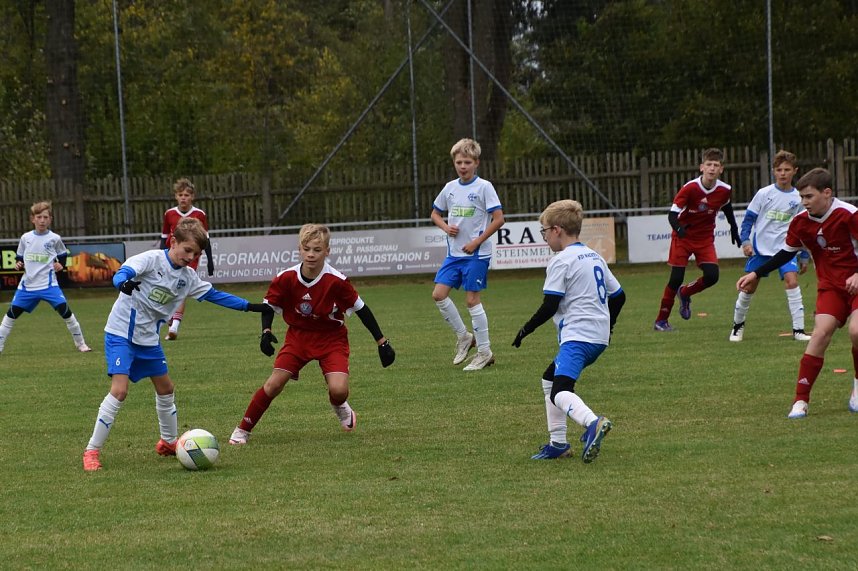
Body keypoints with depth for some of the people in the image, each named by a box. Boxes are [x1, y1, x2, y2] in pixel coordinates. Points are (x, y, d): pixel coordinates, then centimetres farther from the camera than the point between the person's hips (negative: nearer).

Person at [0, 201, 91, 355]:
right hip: (27, 284, 3)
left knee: (64, 310, -13)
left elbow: (63, 255, 12)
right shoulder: (26, 238, 4)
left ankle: (80, 343, 1)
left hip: (48, 284, -3)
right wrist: (18, 265, -6)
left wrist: (61, 265, -7)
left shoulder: (54, 238, -2)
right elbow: (19, 257, 15)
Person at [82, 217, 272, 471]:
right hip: (121, 333, -8)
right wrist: (124, 283, -55)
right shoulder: (152, 259, -16)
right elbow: (123, 272, -31)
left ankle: (168, 442, 37)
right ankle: (92, 451, -11)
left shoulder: (188, 277, 4)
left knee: (166, 388, 16)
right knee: (119, 390, -18)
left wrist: (250, 307, 14)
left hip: (149, 338, 8)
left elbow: (215, 295, 15)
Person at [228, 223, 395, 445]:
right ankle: (242, 430, 4)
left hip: (331, 338, -2)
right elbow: (269, 305, 1)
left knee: (338, 389, -21)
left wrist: (382, 342, -8)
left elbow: (361, 309, -11)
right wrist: (266, 332, -17)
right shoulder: (286, 278, -17)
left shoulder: (337, 281, -22)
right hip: (298, 336, 2)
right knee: (273, 384, -12)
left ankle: (340, 407, 18)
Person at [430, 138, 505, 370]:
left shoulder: (484, 187, -8)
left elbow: (498, 219, -12)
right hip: (454, 253, 6)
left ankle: (484, 351, 4)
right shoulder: (450, 187, 8)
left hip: (476, 254, -6)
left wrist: (476, 242, -14)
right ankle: (463, 336, 15)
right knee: (439, 294, -2)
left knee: (472, 299, -5)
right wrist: (446, 227, -1)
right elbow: (435, 213, 21)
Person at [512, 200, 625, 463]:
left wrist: (526, 330, 0)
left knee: (560, 391, -22)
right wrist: (608, 325, 36)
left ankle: (592, 423, -49)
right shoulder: (595, 257, 18)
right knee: (550, 378, 24)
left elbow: (549, 306, -13)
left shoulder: (560, 262, -9)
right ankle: (558, 443, 21)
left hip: (577, 335, -10)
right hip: (599, 336, 10)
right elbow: (618, 296, 22)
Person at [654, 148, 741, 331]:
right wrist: (678, 228, -42)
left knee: (711, 276, -12)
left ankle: (685, 293, 21)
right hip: (683, 236, -3)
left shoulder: (725, 190, -10)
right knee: (676, 279, -9)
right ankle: (661, 321, 4)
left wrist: (734, 229, 21)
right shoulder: (690, 188, -22)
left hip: (705, 238, 4)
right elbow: (672, 214, -23)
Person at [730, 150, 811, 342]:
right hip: (760, 247, 0)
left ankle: (798, 329, -16)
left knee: (791, 280, -20)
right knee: (749, 286, 3)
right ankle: (738, 324, 26)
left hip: (785, 247, 0)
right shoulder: (764, 193, -3)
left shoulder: (798, 199, 1)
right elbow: (749, 218, 2)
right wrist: (745, 241, -10)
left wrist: (804, 257, 10)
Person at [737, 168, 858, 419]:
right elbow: (786, 253, 14)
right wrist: (756, 274, 9)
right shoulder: (800, 222, -1)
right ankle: (801, 400, -16)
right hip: (830, 286, 4)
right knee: (821, 333, -15)